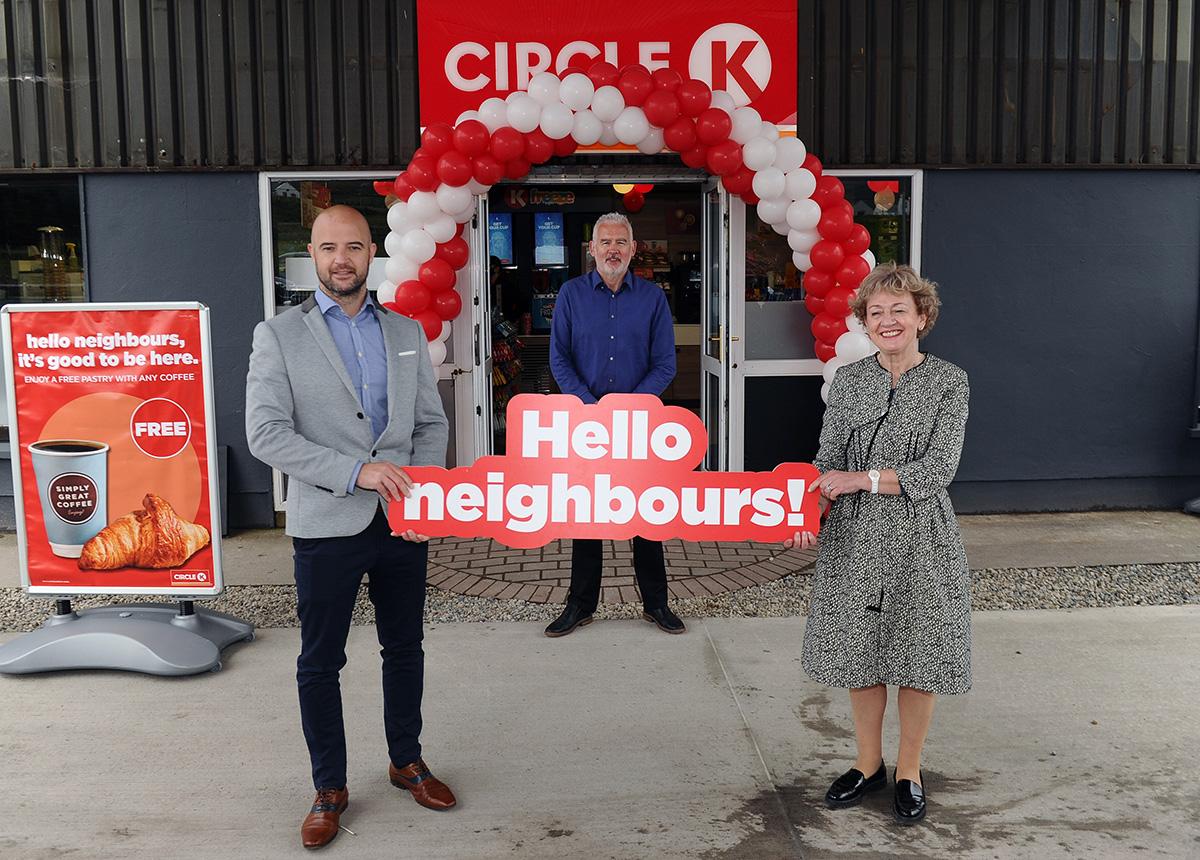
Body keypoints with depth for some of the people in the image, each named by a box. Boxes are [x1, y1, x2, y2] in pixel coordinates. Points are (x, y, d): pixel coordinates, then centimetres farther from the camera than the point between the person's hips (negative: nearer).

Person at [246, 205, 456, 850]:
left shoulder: (407, 333, 9)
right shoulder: (278, 336, -3)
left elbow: (432, 423, 10)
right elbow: (266, 434, -11)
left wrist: (422, 489, -8)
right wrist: (355, 471, -21)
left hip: (404, 522, 3)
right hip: (327, 525, -3)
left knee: (404, 649, 16)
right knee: (320, 662, 8)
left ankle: (406, 761, 35)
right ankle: (329, 788, 25)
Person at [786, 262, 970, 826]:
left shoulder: (949, 382, -4)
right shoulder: (848, 381, 4)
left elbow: (938, 469, -13)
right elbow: (828, 461, 1)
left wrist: (860, 478, -18)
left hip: (919, 537, -2)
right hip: (854, 537, 3)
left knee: (917, 655, 7)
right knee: (859, 653, 11)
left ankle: (908, 772, 27)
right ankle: (869, 765, 30)